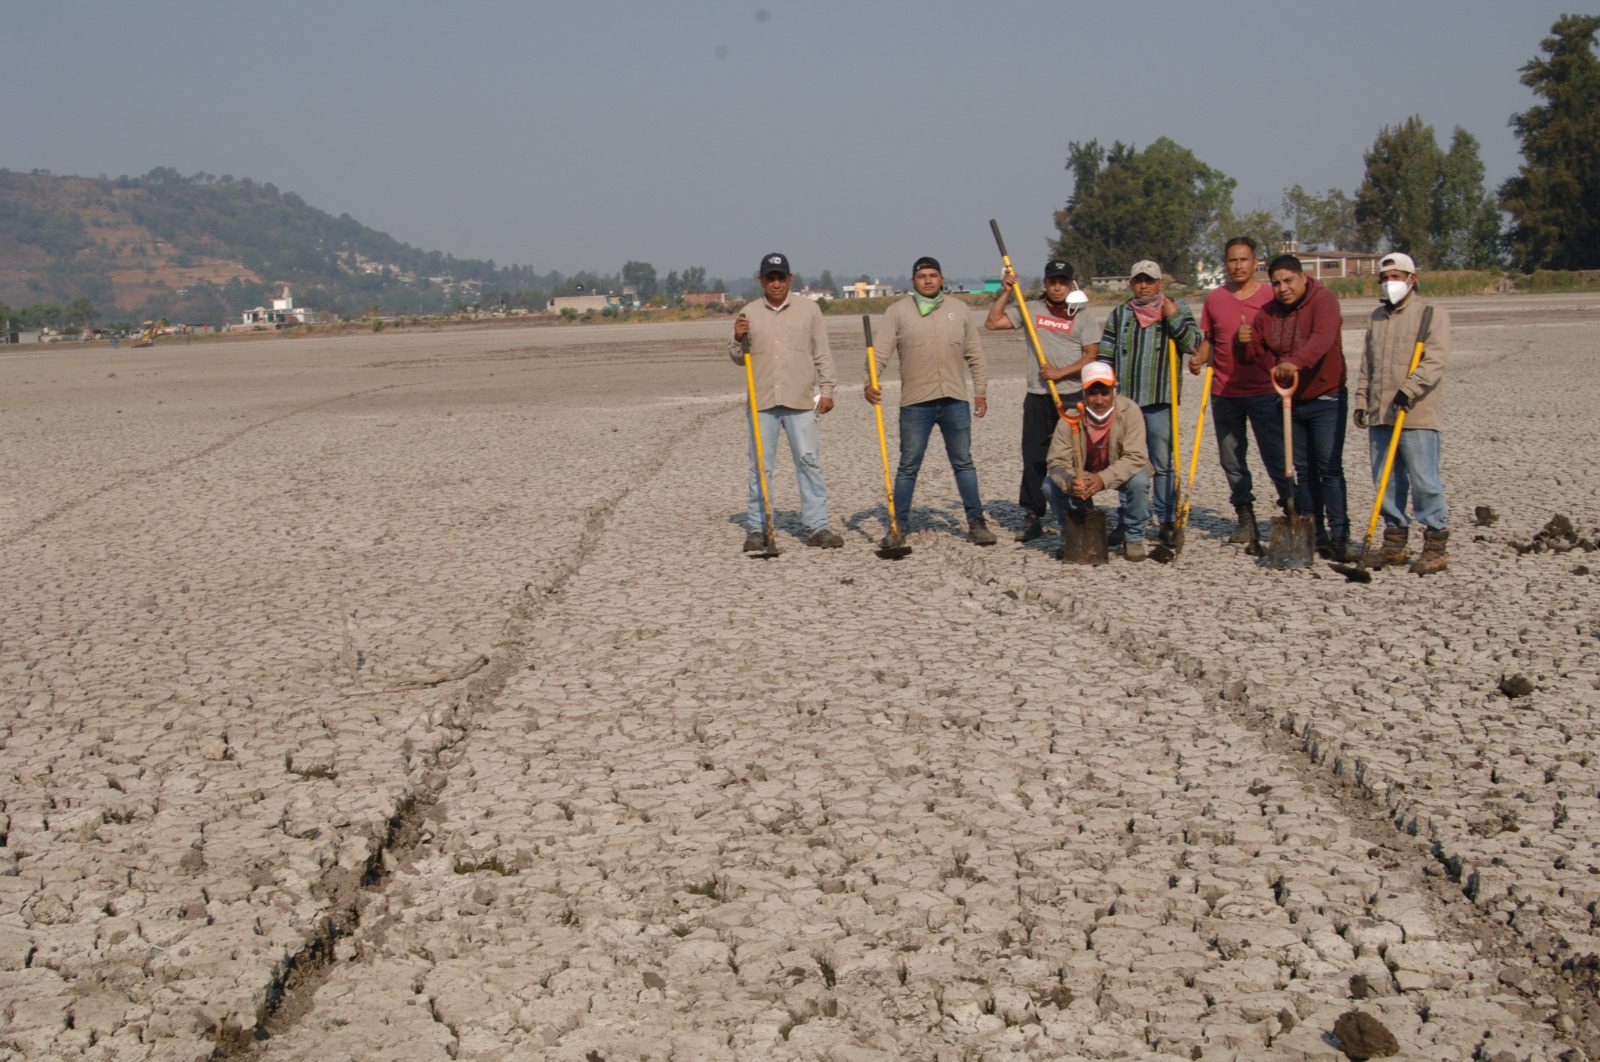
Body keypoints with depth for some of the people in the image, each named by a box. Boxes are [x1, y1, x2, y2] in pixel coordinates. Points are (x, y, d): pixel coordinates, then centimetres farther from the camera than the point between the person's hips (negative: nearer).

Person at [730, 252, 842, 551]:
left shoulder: (808, 309, 7)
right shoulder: (749, 313, 8)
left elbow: (822, 354, 7)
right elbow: (738, 358, 13)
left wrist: (826, 390, 0)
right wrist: (738, 339, -7)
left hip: (800, 401, -1)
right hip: (762, 402, 1)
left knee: (809, 462, -2)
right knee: (759, 466, 3)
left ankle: (817, 527, 1)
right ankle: (757, 529, 8)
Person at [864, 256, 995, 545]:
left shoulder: (959, 310, 10)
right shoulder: (898, 312, 2)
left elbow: (975, 355, 13)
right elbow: (880, 351, -5)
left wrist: (981, 390, 9)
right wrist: (870, 382, -20)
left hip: (955, 401, 2)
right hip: (915, 403, -2)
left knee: (963, 463, 7)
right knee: (908, 466, 3)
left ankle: (976, 523, 13)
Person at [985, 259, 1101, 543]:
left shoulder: (1084, 315, 2)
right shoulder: (1030, 312, 11)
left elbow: (1092, 356, -4)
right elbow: (992, 322, 7)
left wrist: (1060, 373, -14)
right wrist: (1006, 292, 1)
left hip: (1072, 396, -3)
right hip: (1037, 397, 3)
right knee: (1033, 458, 4)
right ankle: (1032, 517, 10)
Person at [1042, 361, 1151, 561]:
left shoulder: (1129, 411, -28)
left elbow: (1135, 457, -34)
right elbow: (1058, 461, -24)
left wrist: (1103, 479, -49)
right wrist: (1070, 482, -48)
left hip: (1121, 472, -2)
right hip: (1083, 474, 2)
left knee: (1138, 481, -34)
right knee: (1050, 486, -22)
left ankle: (1133, 538, -8)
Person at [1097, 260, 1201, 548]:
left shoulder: (1177, 310, 5)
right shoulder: (1118, 315, 13)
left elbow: (1192, 343, -10)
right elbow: (1105, 357, 13)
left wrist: (1169, 311, -14)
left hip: (1160, 401, -3)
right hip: (1124, 401, 3)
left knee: (1164, 464, -2)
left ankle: (1168, 521, 4)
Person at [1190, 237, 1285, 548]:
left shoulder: (1271, 296, -1)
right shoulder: (1214, 298, 10)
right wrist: (1200, 358, -4)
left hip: (1263, 390, -4)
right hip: (1224, 391, 4)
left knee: (1276, 456, -5)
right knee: (1232, 459, 8)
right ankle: (1245, 519, 18)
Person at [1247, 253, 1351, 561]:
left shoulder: (1323, 300, -13)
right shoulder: (1268, 311, 6)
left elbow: (1323, 338, -31)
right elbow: (1255, 347, 12)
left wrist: (1296, 362, -47)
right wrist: (1275, 367, -10)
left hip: (1326, 399, -6)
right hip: (1290, 401, 6)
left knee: (1329, 468, -10)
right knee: (1303, 470, 8)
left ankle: (1340, 537, -9)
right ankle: (1314, 535, 14)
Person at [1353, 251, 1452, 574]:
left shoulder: (1432, 314, -3)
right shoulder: (1377, 317, 19)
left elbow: (1435, 360, -14)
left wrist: (1409, 389, -25)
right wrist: (1361, 400, 15)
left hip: (1417, 414, -7)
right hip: (1379, 414, 7)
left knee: (1425, 481, -6)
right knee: (1386, 480, 8)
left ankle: (1436, 547, -1)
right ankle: (1395, 544, 16)